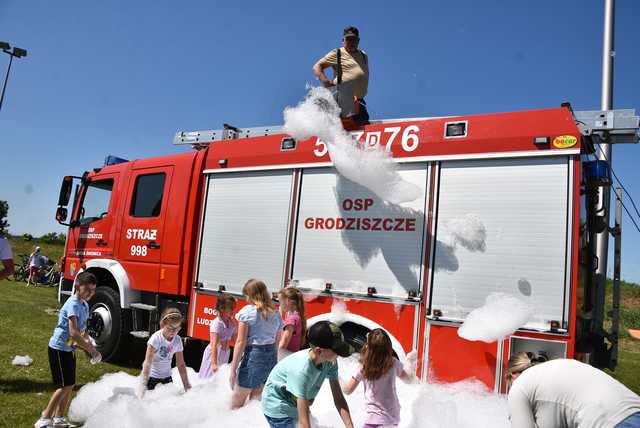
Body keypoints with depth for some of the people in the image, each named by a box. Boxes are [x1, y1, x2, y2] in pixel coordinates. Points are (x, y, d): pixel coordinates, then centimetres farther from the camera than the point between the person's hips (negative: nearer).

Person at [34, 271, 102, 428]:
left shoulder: (84, 304, 7)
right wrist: (91, 350, -23)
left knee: (70, 385, 13)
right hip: (59, 348, -9)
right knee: (65, 386, -6)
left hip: (69, 349, 9)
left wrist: (91, 345, 1)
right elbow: (73, 332, -29)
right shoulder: (73, 304, -22)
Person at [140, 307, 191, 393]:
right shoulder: (156, 338, -20)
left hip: (167, 376, 4)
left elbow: (181, 364, 3)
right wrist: (144, 384, -28)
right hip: (152, 376, -4)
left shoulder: (178, 340, -5)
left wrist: (186, 385, 5)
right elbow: (147, 362, -22)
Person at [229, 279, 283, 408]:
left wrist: (233, 369, -7)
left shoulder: (247, 311, -7)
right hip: (272, 358, 6)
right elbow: (277, 342, 10)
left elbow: (241, 342, -11)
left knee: (236, 404, 9)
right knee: (256, 399, 20)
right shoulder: (276, 314, 8)